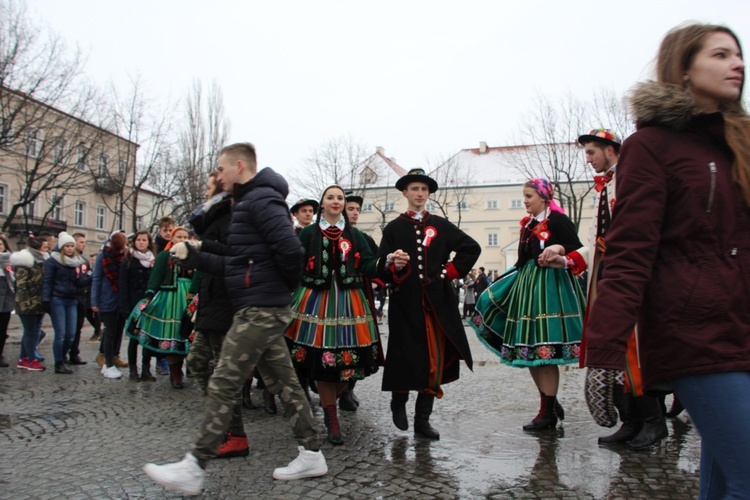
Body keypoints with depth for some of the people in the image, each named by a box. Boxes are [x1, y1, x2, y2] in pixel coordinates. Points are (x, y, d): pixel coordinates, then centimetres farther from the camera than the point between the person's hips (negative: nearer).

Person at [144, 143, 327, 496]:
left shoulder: (261, 199, -12)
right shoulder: (248, 202, 20)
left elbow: (290, 249, -24)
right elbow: (238, 264, 17)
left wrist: (288, 284, -8)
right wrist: (192, 256, 10)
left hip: (260, 309, -11)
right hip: (263, 309, 11)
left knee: (223, 384, -6)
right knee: (284, 382, 12)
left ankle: (193, 468, 2)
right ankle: (312, 455, 19)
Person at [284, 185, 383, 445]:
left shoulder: (354, 235, 12)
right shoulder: (309, 233, 8)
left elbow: (368, 266, 0)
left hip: (348, 302, 2)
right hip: (317, 300, -1)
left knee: (349, 357, -3)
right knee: (321, 359, -3)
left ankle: (329, 402, 25)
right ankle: (332, 420, 11)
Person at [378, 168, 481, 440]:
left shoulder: (441, 225, 11)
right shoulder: (393, 228, 6)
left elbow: (472, 248, 14)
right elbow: (382, 270, -3)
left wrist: (452, 271, 5)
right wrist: (393, 265, -25)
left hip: (438, 303, 2)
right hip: (405, 304, -2)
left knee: (434, 361, 2)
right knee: (406, 359, -1)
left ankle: (423, 420, 15)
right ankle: (398, 402, 28)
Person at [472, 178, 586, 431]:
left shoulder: (558, 220, -7)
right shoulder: (528, 223, 17)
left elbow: (578, 252, -12)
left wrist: (561, 260, -28)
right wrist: (505, 281, 20)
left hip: (549, 285, -9)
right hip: (527, 284, 9)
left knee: (543, 348, -8)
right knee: (529, 349, 9)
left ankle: (548, 412, 3)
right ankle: (551, 402, 22)